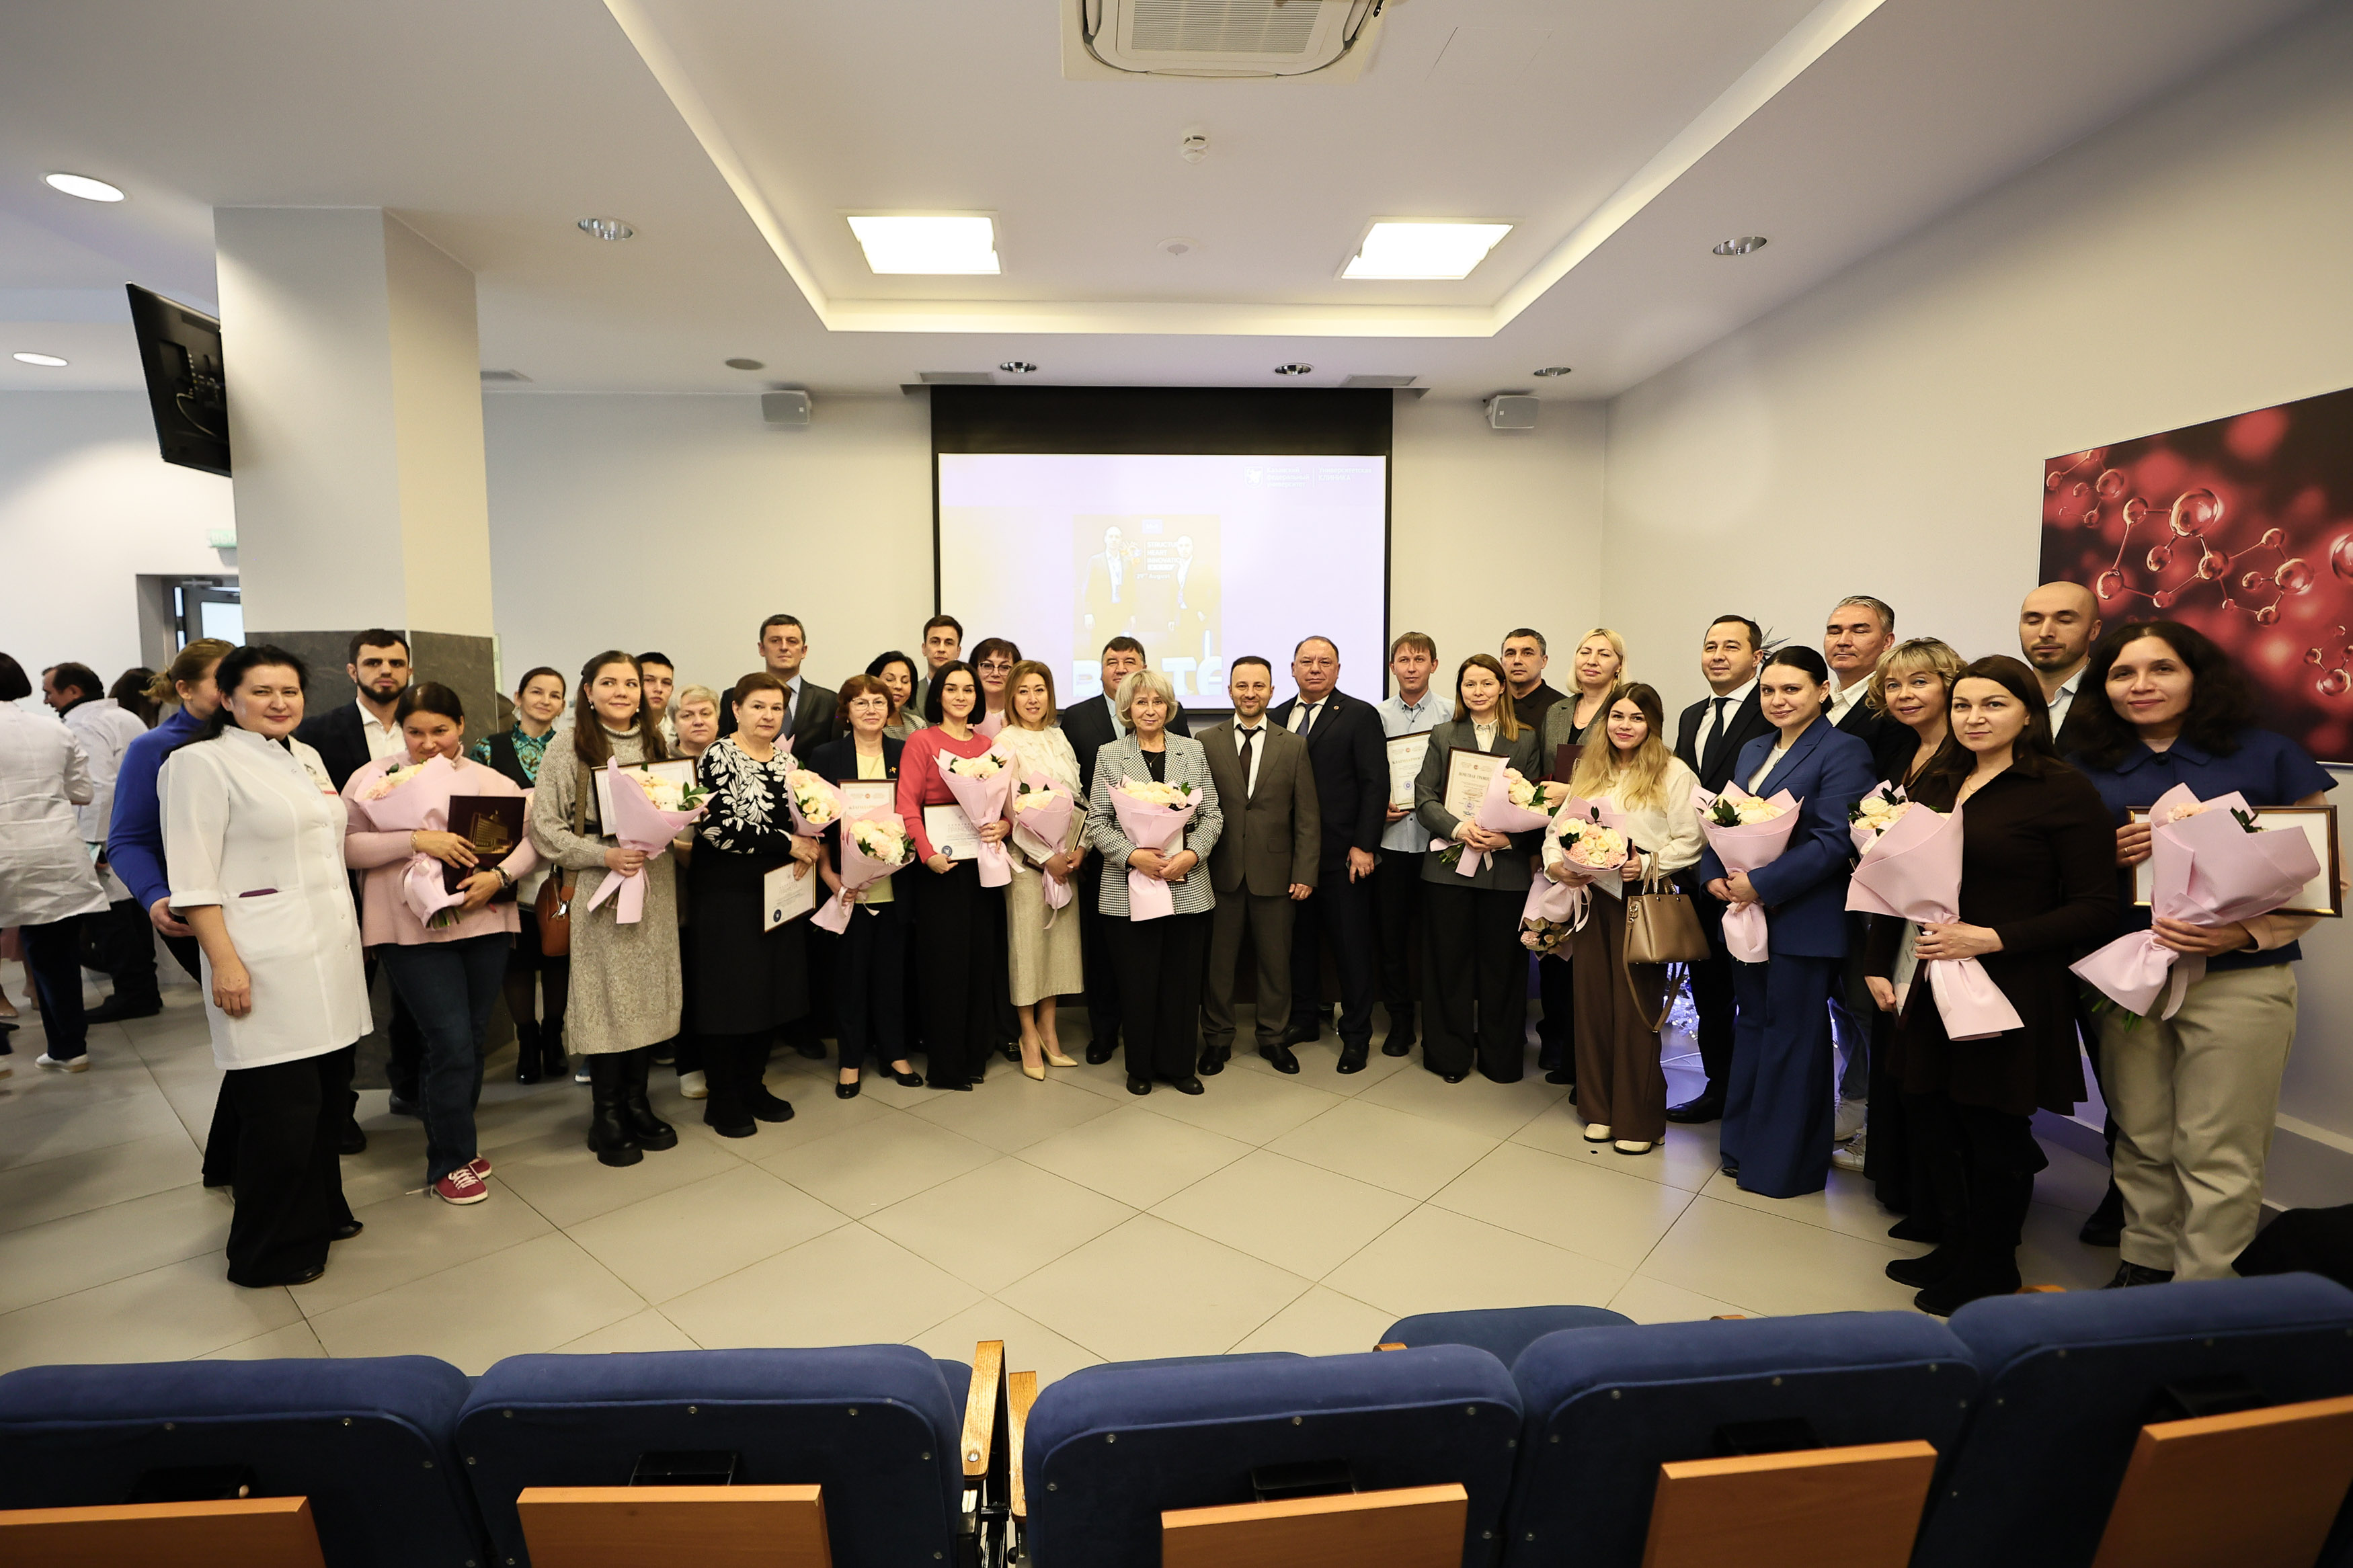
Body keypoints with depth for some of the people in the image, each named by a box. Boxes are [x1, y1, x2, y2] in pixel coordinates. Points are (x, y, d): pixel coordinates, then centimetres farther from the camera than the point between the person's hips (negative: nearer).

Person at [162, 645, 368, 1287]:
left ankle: (321, 1212, 31)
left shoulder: (309, 757, 14)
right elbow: (193, 879, -12)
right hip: (267, 966, -7)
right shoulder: (201, 763, -7)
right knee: (282, 1109, -1)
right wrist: (223, 961, -18)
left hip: (332, 955, 7)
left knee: (330, 1096, 13)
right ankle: (271, 1252, 16)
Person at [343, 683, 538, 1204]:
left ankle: (457, 1142, 32)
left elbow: (532, 839, 1)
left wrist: (500, 875, -16)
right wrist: (416, 840, -20)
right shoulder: (376, 778, 1)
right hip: (414, 930, -3)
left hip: (485, 924, 3)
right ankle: (449, 1163, 12)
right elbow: (346, 847, -7)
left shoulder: (492, 782, 7)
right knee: (451, 1043, -6)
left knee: (472, 1041, 12)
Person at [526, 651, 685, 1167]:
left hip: (655, 885, 4)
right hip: (600, 890, -4)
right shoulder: (569, 755, -3)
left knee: (651, 992, 8)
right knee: (607, 995, 0)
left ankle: (637, 1101, 23)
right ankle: (606, 1114, 15)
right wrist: (604, 855, -17)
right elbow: (545, 829, -6)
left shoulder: (659, 750, 11)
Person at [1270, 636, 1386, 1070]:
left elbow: (1376, 784, -7)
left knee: (1351, 945, 4)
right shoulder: (1278, 717, 11)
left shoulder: (1360, 715, -3)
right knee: (1300, 938, 14)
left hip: (1343, 854, -4)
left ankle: (1356, 1035, 17)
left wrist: (1363, 846, -13)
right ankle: (1304, 1018, 30)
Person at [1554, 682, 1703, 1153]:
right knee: (1592, 998, 9)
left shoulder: (1674, 773, -3)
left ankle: (1639, 1120, 14)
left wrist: (1648, 864, -19)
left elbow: (1690, 842, -6)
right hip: (1591, 896, 5)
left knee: (1636, 1006, 0)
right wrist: (1555, 860, -5)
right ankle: (1600, 1108, 23)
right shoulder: (1589, 770, 13)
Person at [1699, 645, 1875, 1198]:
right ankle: (1743, 1145, 30)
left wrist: (1762, 884, -21)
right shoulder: (1753, 751, 13)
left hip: (1803, 919, -7)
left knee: (1792, 1037, 4)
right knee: (1752, 1024, 16)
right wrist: (1714, 876, -3)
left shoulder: (1844, 752, -10)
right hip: (1745, 910, 7)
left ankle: (1782, 1163, 18)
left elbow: (1834, 840, -19)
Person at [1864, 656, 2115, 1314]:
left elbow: (2097, 908, -10)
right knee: (1931, 1123, 11)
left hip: (2010, 990, -5)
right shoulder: (1932, 785, 11)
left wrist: (1992, 938, -19)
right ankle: (1953, 1249, 32)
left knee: (1995, 1134, 7)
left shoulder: (2064, 790, -7)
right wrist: (1879, 968, 10)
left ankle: (1990, 1271, 28)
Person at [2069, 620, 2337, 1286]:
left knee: (2216, 1152, 1)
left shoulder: (2269, 755, 3)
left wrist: (2245, 932, -15)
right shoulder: (2088, 770, 9)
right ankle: (2144, 1267, 25)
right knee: (2141, 1142, 11)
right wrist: (2107, 855, -8)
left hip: (2238, 980, -2)